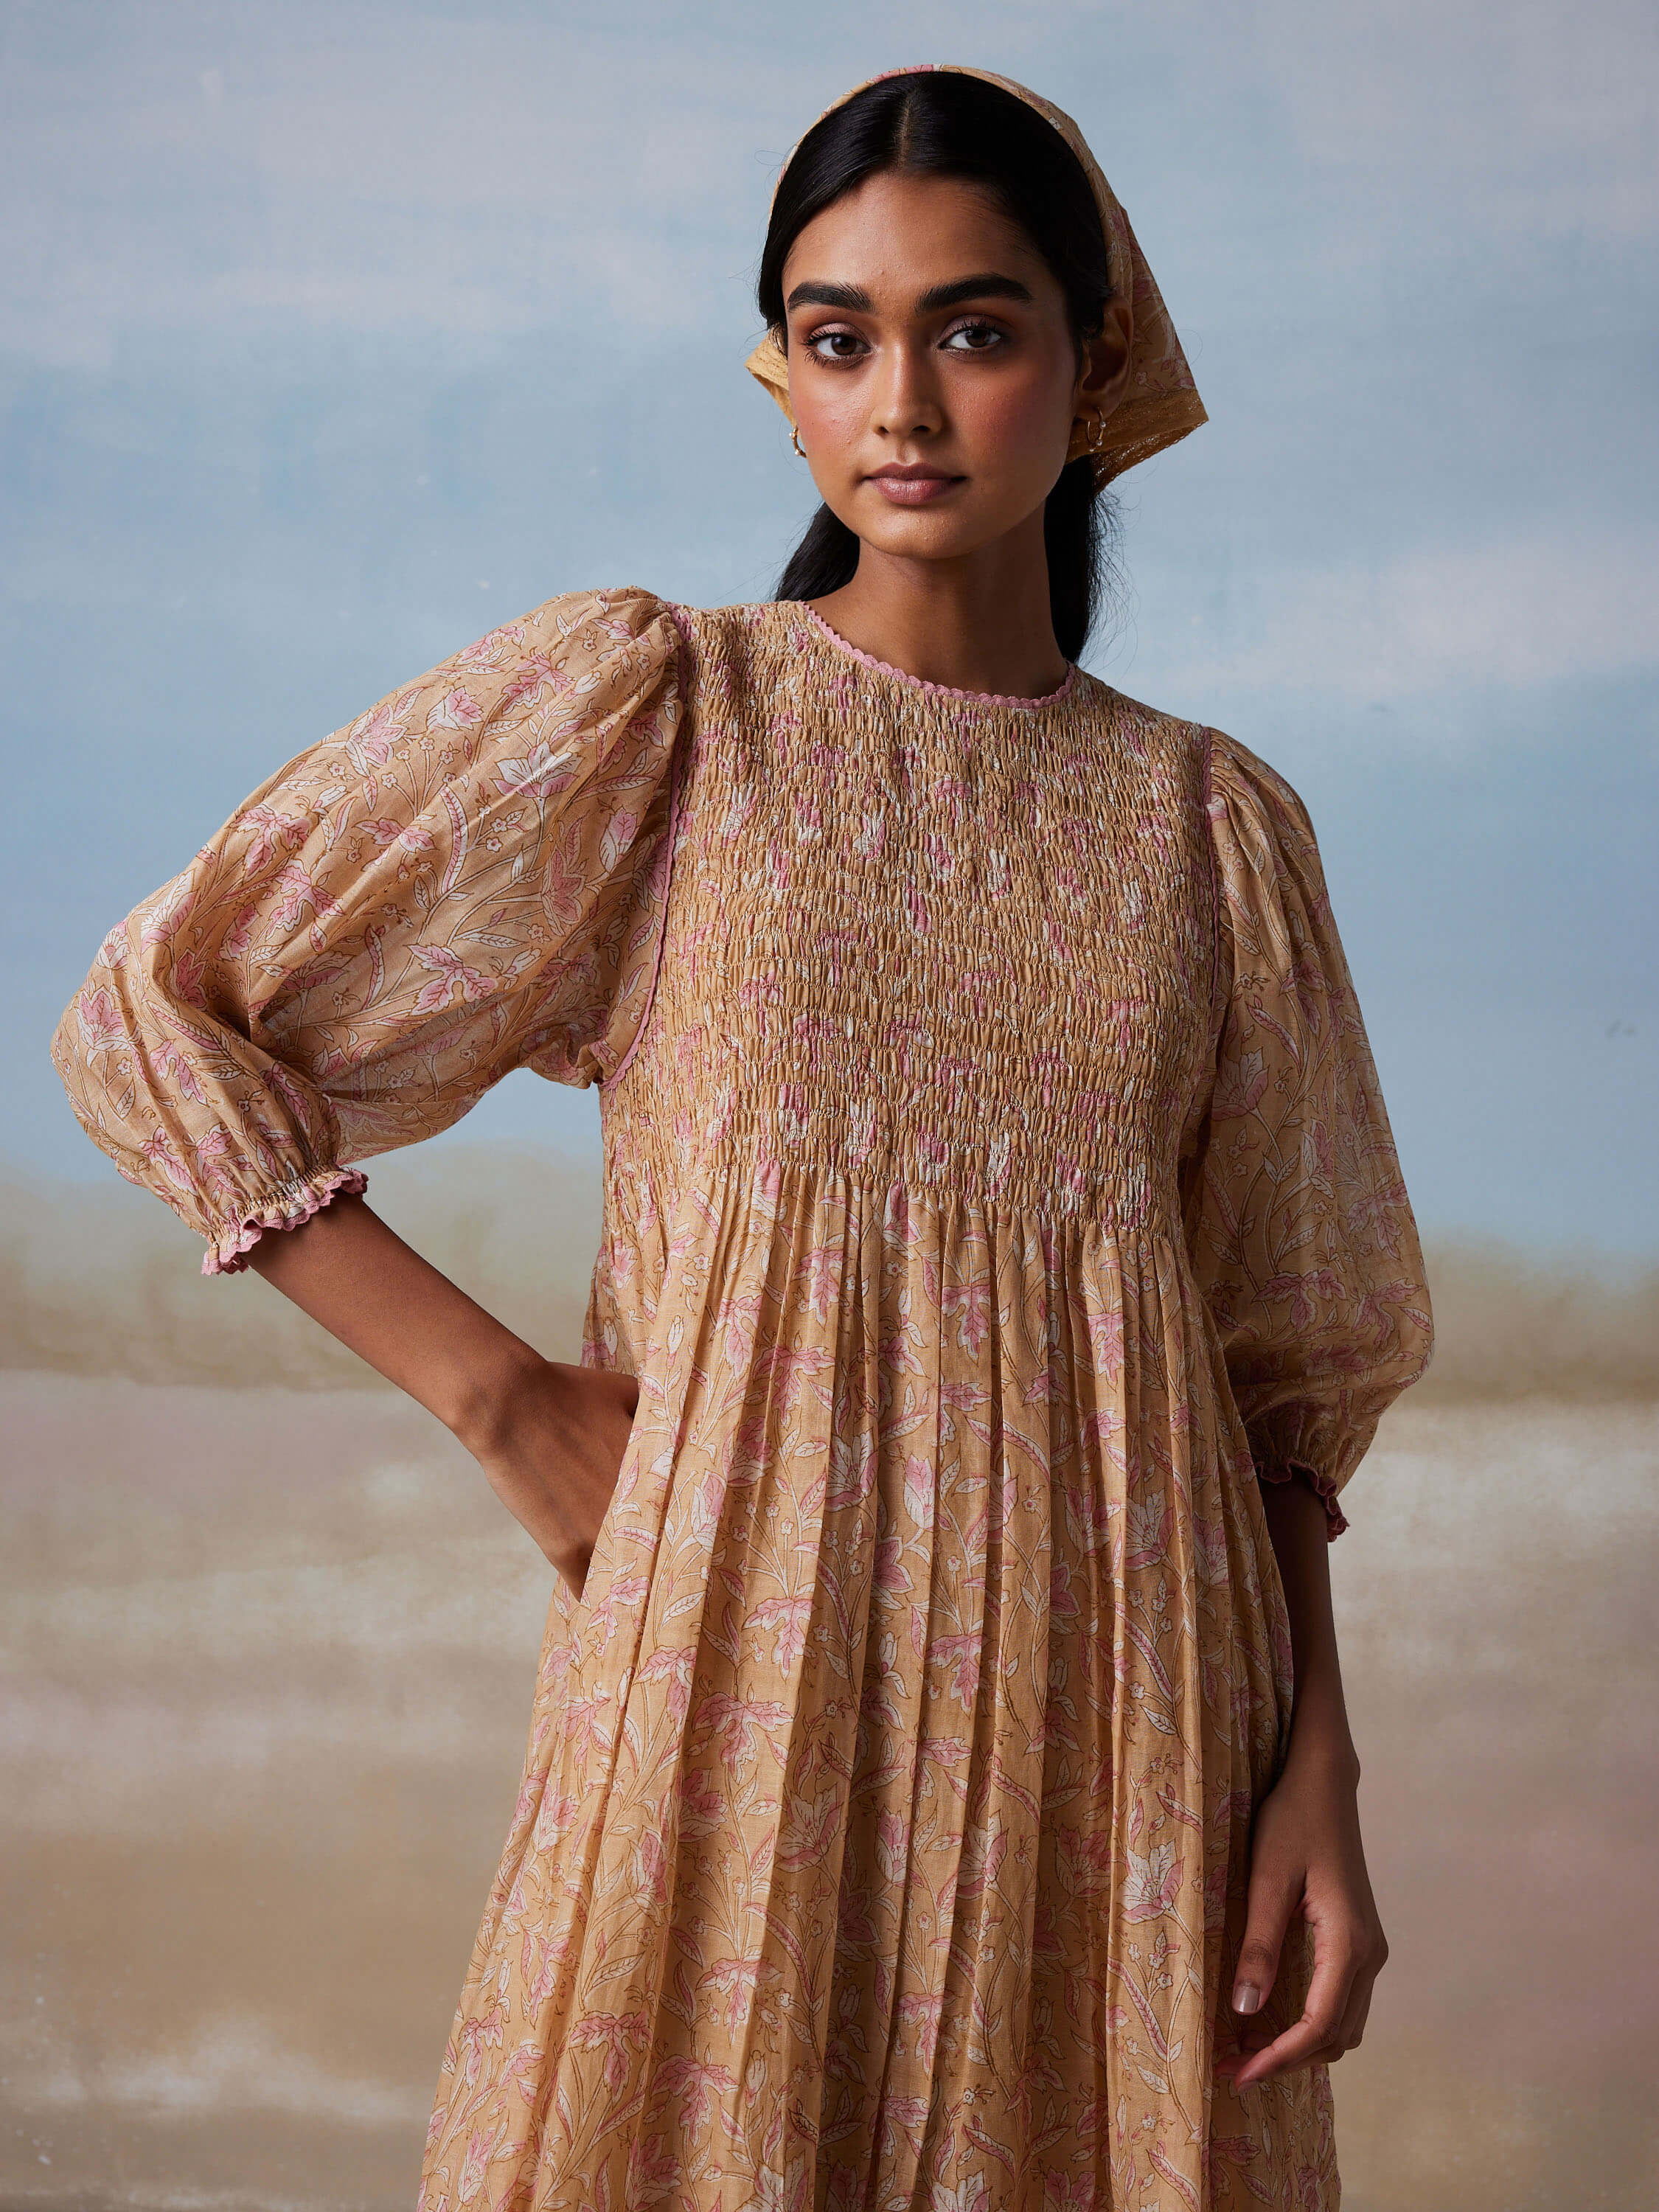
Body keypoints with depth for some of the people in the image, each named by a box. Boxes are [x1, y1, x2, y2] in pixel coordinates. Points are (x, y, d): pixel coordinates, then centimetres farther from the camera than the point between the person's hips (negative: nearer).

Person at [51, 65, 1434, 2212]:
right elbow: (160, 1015, -3)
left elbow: (1273, 1367, 9)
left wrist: (1319, 1769, 0)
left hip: (1116, 1724, 3)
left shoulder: (1214, 824, 6)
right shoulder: (644, 710, -2)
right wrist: (505, 1400, -7)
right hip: (745, 1688, -2)